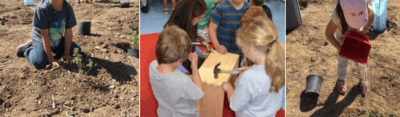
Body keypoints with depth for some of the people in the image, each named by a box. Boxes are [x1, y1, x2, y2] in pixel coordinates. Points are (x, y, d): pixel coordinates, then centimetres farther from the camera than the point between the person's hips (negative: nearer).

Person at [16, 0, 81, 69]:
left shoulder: (68, 8, -16)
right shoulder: (42, 8, -30)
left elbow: (68, 32, -10)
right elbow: (44, 36, -26)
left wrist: (66, 54, -9)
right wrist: (50, 57, -22)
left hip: (59, 40, 6)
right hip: (40, 39, -5)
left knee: (77, 51, 1)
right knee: (39, 63, -26)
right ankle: (27, 49, 7)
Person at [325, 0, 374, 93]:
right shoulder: (337, 15, -46)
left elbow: (371, 16, -11)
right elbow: (328, 34, -30)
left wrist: (364, 30, -24)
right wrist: (341, 49, -31)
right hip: (342, 36, -2)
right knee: (342, 59, 12)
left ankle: (362, 77, 44)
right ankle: (341, 79, 40)